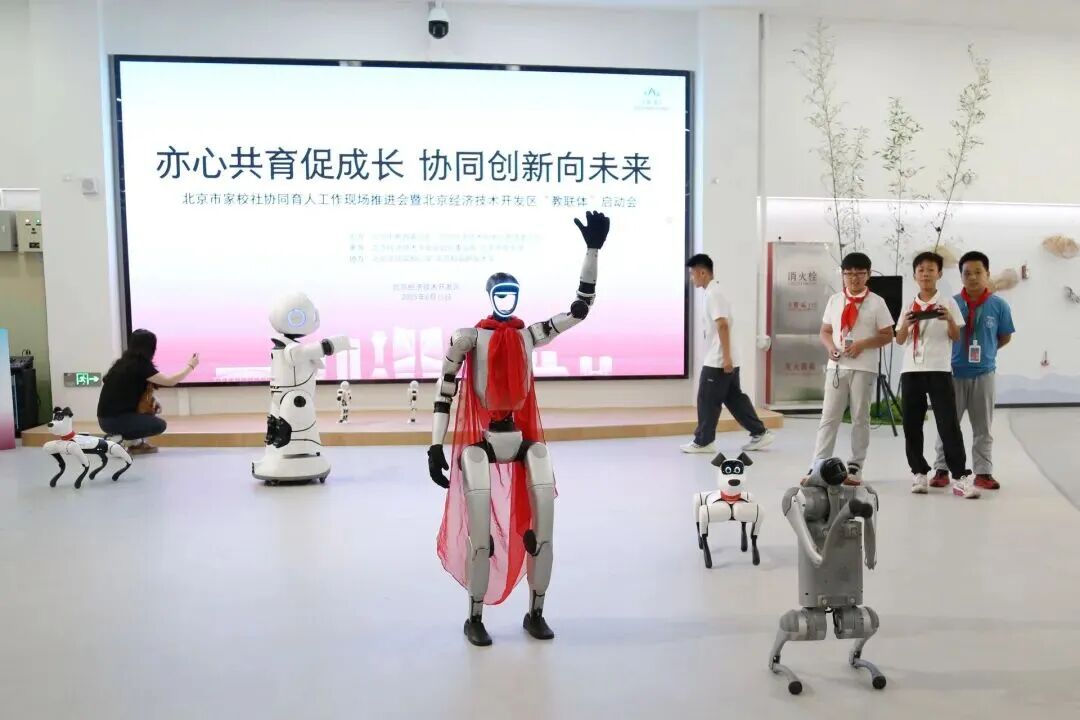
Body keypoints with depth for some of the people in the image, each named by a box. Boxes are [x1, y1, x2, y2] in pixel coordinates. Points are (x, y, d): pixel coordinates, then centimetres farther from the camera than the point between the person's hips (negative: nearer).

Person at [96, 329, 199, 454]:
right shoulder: (139, 365, -15)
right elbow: (170, 381, -13)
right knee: (159, 425, -3)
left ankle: (136, 442, 12)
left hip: (109, 416, 8)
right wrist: (190, 366, 0)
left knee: (152, 406, 18)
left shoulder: (125, 362, 10)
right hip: (113, 420, -8)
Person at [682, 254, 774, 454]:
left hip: (717, 361, -10)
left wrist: (726, 357, -26)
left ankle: (702, 441, 9)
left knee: (707, 401, 0)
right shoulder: (715, 292, 16)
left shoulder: (713, 294, -15)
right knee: (735, 399, 13)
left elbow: (723, 325, -23)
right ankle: (760, 433, 15)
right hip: (723, 360, 10)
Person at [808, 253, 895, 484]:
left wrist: (863, 344, -16)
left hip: (864, 368, -2)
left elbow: (887, 336, -1)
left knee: (860, 417, 6)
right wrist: (830, 346, -8)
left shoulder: (876, 302, 0)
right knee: (829, 416, 1)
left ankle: (855, 467, 14)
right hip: (837, 366, 2)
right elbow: (825, 331, 13)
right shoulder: (835, 300, 9)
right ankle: (817, 467, 2)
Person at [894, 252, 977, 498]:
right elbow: (900, 340, 7)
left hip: (939, 370, -3)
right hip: (911, 371, 3)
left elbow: (956, 337, 1)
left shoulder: (948, 303, 3)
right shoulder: (909, 306, 10)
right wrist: (906, 324, -12)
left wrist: (950, 320, -18)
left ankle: (960, 476, -4)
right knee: (911, 425, 4)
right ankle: (919, 473, 14)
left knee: (948, 424, -7)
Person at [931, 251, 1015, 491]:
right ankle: (941, 470, 14)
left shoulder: (999, 305, -3)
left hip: (983, 374, 0)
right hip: (954, 373, 0)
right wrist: (959, 352, -7)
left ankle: (983, 473, 17)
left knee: (983, 427, 8)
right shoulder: (952, 303, -4)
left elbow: (1005, 337, 9)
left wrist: (985, 352, 6)